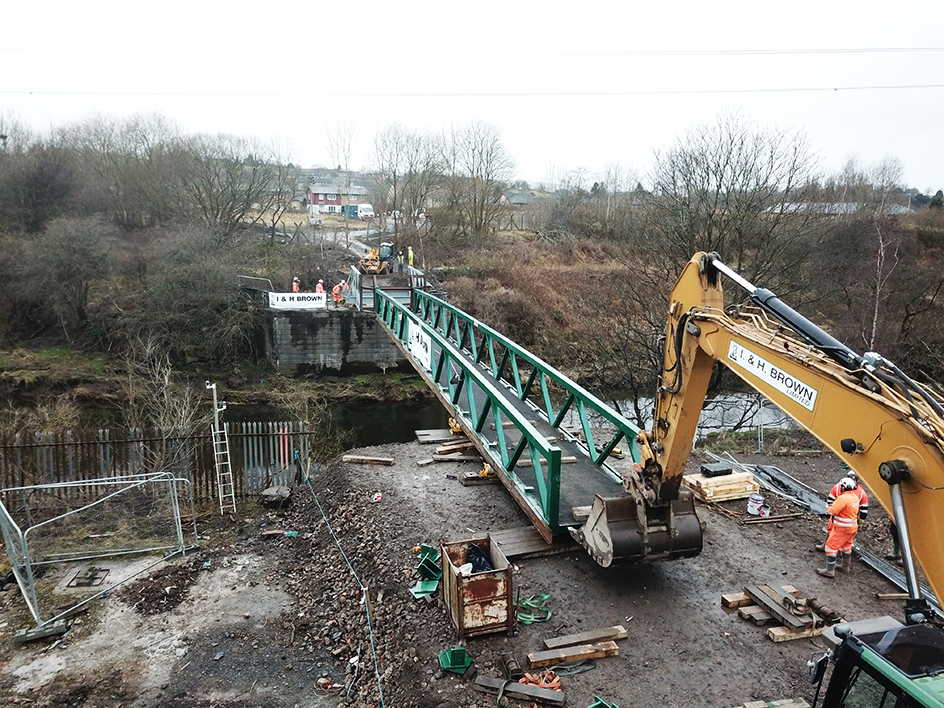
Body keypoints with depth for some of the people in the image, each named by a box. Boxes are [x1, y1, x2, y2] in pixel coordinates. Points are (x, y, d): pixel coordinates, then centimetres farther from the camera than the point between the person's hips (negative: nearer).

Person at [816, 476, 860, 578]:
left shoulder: (843, 498, -26)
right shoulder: (855, 497, 4)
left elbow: (832, 511, -22)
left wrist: (829, 507, -2)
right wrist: (834, 505, 6)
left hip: (842, 528, -9)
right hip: (852, 527, 9)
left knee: (831, 546, -1)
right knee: (846, 545, 26)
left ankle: (830, 570, 3)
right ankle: (846, 566, 44)